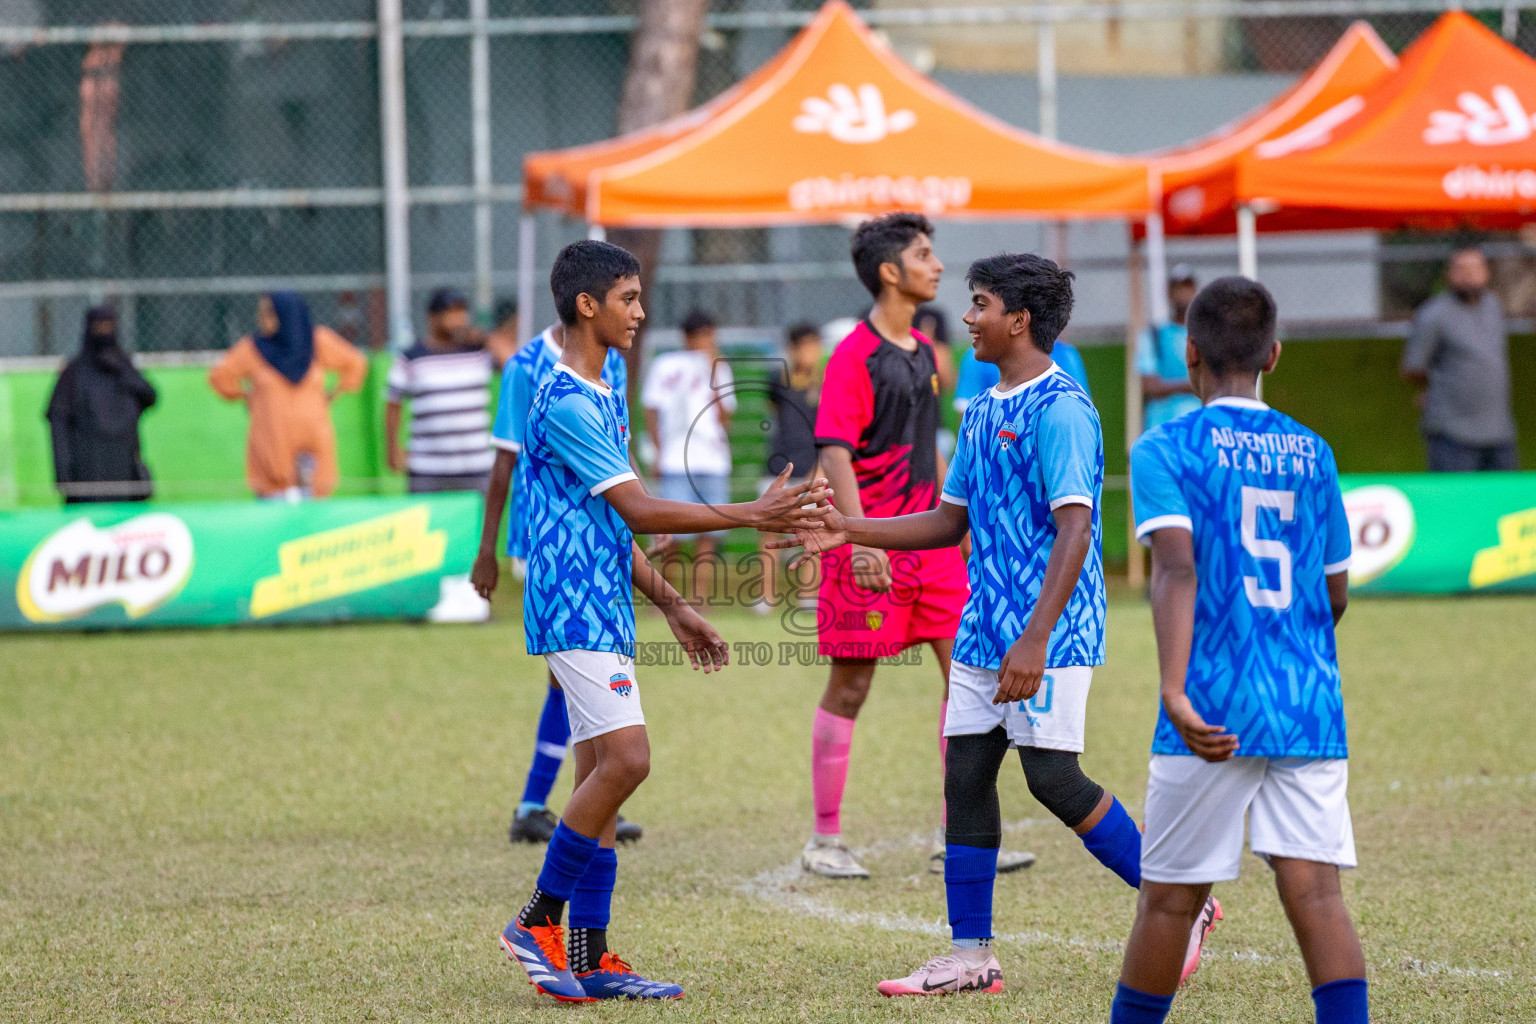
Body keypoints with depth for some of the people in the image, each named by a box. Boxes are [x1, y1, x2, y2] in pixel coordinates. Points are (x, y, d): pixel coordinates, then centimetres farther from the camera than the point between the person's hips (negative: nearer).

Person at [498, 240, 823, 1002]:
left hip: (605, 610, 10)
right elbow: (638, 511, -18)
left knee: (602, 771, 6)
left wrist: (673, 608, 23)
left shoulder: (602, 399, 17)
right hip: (576, 610, -10)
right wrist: (752, 516, -17)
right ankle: (538, 924, -7)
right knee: (624, 759, -16)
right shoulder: (565, 404, -15)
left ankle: (590, 960, 6)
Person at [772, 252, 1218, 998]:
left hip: (1048, 632, -9)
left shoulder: (1060, 411, -14)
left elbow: (1074, 529, -21)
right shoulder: (982, 411, 15)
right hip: (984, 629, 9)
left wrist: (1036, 638, -27)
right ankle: (970, 957, 10)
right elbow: (951, 521, 23)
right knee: (966, 774, 5)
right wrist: (851, 532, 14)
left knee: (1052, 777, -11)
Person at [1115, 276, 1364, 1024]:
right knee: (1314, 889, -4)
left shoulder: (1164, 450, -2)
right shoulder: (1311, 453, 11)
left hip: (1214, 710, -3)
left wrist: (1174, 690, -27)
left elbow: (1177, 567, -17)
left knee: (1171, 897, 8)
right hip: (1311, 707, 3)